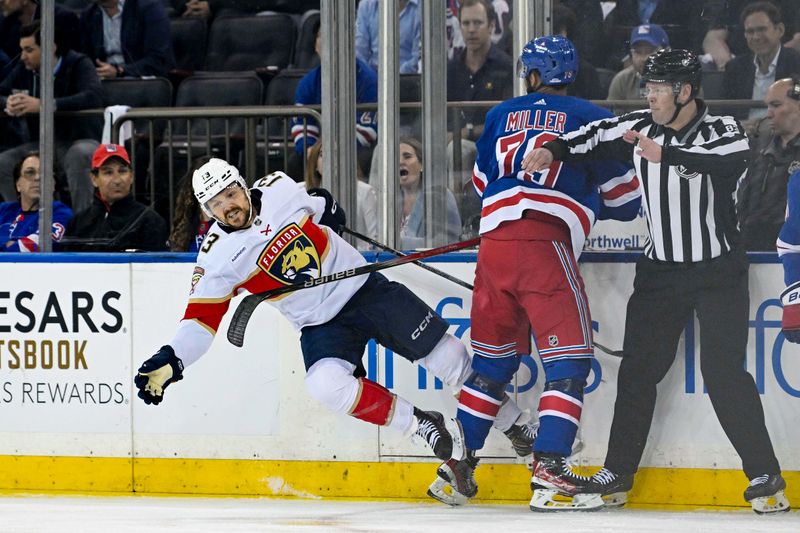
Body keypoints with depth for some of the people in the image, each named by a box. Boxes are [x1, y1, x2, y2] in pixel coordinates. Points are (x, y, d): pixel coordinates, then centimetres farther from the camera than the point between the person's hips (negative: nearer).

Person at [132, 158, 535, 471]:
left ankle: (513, 420, 18)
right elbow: (201, 317, -13)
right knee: (328, 386, -29)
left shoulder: (279, 190, -8)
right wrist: (169, 361, -23)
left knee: (448, 357, -1)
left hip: (364, 287, 1)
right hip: (321, 324, -1)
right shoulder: (218, 258, -13)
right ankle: (421, 426, -11)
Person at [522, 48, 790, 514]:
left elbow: (733, 158, -35)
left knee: (724, 372, -12)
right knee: (638, 370, 4)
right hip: (660, 270, 5)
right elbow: (595, 139, 10)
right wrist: (554, 151, -9)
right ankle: (618, 474, 15)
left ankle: (765, 476, -4)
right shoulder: (640, 128, 0)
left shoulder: (722, 130, -14)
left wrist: (666, 154, -45)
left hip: (719, 271, -5)